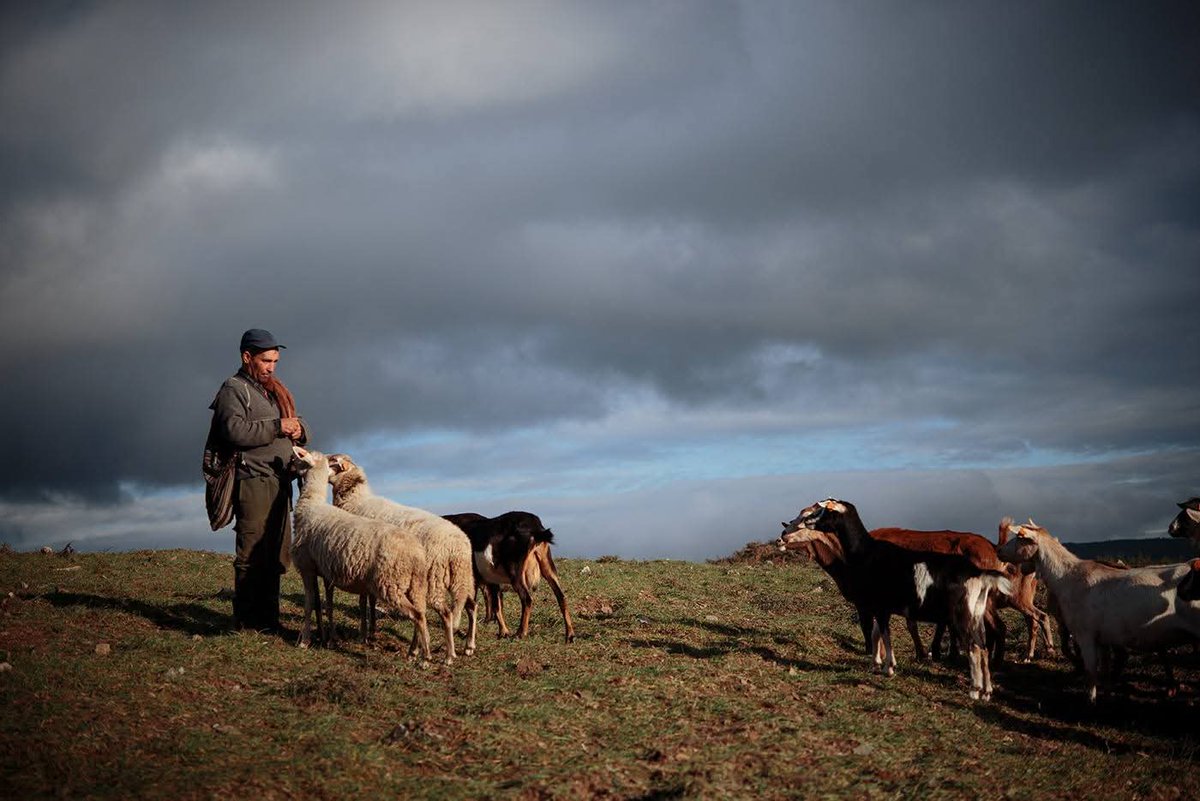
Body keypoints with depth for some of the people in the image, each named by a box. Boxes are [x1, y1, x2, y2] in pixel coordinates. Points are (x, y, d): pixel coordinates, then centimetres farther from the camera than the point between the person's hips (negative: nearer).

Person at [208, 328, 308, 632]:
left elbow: (297, 424, 26)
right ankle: (247, 620, -3)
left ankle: (268, 616, 16)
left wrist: (299, 429, 2)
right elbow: (234, 430, -20)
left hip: (279, 482, 8)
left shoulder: (275, 390, 23)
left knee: (276, 554, 9)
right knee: (252, 553, -7)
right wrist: (276, 427, -17)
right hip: (253, 481, -8)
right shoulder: (233, 389, -4)